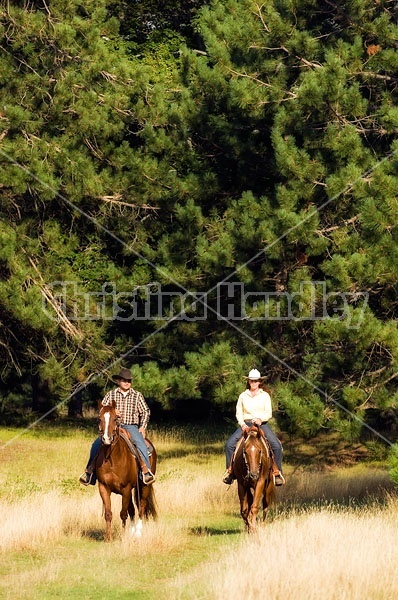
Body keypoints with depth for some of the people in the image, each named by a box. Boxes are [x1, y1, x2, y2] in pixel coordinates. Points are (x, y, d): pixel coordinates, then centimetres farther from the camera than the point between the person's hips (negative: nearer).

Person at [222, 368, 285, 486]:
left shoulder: (265, 396, 6)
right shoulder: (243, 396, 10)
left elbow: (269, 413, 2)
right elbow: (239, 413, 10)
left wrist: (261, 419, -19)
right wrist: (242, 424, -8)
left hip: (262, 424, -1)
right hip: (246, 424, 1)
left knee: (276, 445, -23)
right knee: (229, 444, -19)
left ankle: (277, 472, -11)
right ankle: (230, 470, -6)